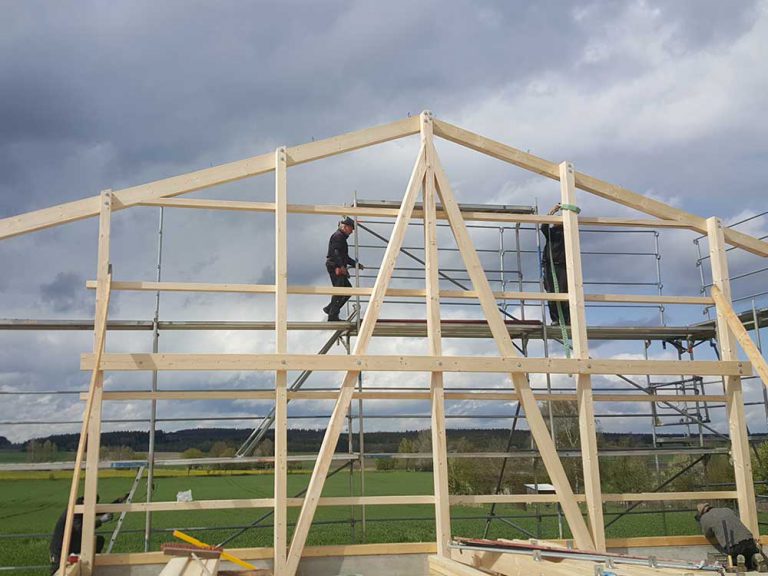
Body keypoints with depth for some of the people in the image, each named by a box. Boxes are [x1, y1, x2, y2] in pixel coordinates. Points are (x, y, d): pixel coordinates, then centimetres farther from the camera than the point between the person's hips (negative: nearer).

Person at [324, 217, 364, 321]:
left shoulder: (342, 237, 26)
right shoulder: (338, 236, -6)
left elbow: (345, 257, 31)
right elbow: (335, 252, -21)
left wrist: (357, 264, 27)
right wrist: (341, 266, -29)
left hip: (339, 268, 10)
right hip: (335, 267, -10)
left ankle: (330, 309, 13)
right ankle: (333, 316, -9)